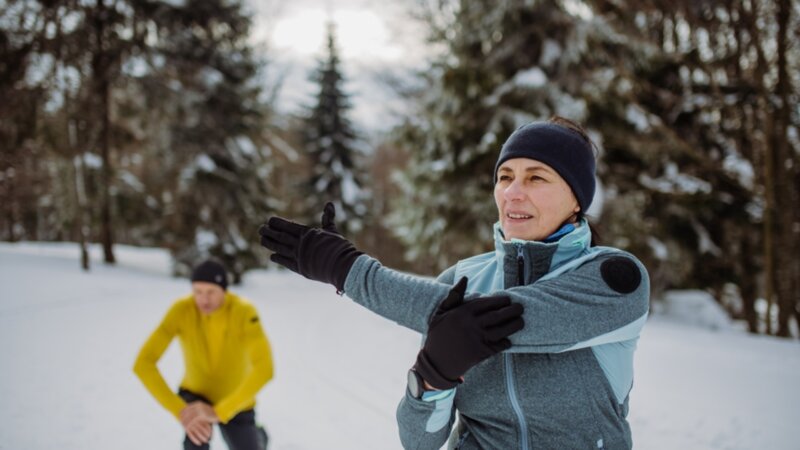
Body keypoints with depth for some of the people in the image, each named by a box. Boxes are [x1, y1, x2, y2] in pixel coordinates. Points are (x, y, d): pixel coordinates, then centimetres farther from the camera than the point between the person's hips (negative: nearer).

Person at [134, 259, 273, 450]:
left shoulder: (244, 312, -32)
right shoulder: (181, 310, -27)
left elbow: (265, 370, -42)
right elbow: (143, 364, -31)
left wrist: (218, 412, -47)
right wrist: (180, 411, -40)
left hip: (235, 403, 1)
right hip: (196, 395, 0)